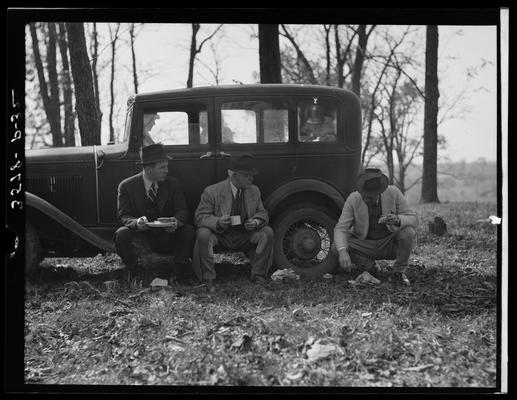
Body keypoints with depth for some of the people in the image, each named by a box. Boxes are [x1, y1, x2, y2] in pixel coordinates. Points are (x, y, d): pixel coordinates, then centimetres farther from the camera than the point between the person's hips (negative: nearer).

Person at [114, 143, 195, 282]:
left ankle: (178, 269, -4)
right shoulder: (127, 186, -7)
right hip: (140, 234, -2)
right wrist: (136, 222, -32)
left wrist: (177, 221, -28)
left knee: (189, 231, -24)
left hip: (167, 233, 2)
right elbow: (123, 215, -8)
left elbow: (182, 210, -2)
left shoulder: (172, 183, -1)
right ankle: (132, 270, -4)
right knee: (121, 234, -31)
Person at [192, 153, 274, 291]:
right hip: (220, 237, -3)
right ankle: (208, 279, -20)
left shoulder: (254, 191, 2)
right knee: (203, 234, -34)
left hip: (244, 237, 4)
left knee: (267, 232, -20)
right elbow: (200, 217, -14)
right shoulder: (212, 192, -12)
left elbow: (262, 213, 8)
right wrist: (218, 222, -35)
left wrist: (256, 222, -18)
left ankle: (259, 277, -8)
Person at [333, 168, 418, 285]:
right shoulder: (353, 199, -18)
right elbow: (340, 229, -20)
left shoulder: (393, 193, -17)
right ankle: (369, 266, 2)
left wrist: (397, 220, -38)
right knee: (338, 246, -24)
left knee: (408, 233, -31)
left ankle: (400, 271, -5)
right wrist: (342, 252, -39)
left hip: (390, 244, 0)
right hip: (365, 246, 1)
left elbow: (413, 219, -14)